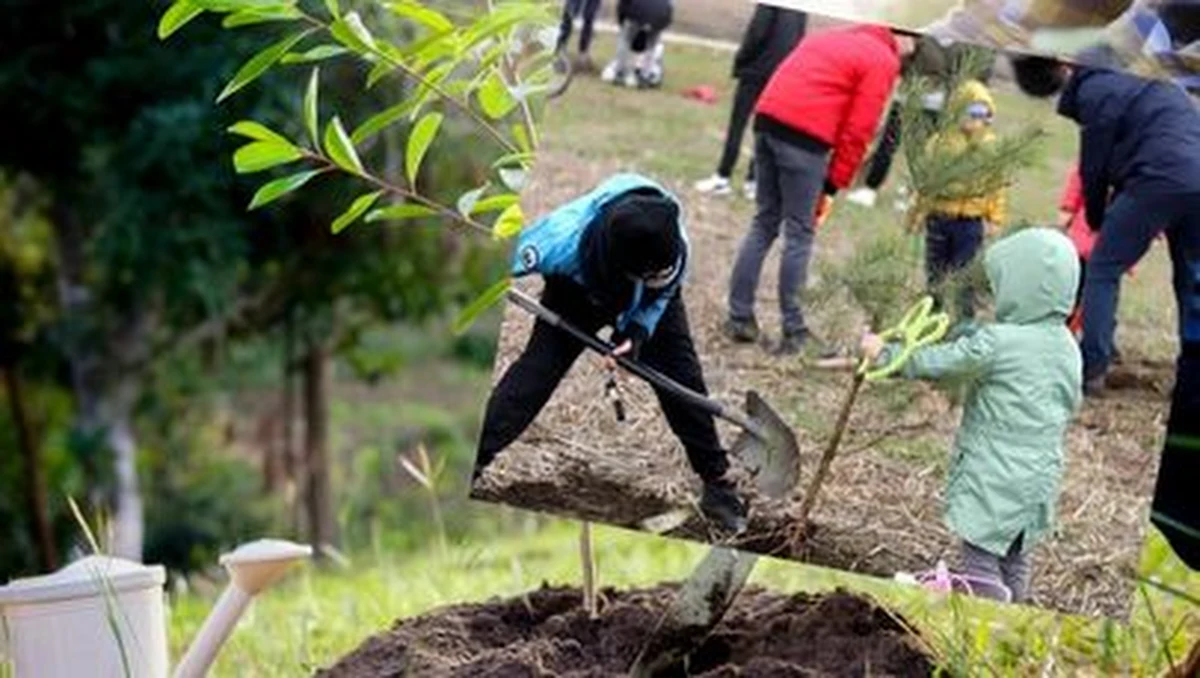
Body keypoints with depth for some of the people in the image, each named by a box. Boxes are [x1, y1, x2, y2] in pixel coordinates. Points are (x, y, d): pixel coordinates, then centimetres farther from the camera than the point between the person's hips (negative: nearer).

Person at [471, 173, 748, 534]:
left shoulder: (675, 251, -40)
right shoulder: (566, 238, -46)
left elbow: (660, 296, -16)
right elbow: (508, 255, -26)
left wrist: (637, 333, -30)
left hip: (648, 305, 1)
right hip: (577, 291, -1)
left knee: (681, 376, -6)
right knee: (537, 367, -12)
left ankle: (718, 481, 6)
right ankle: (469, 460, -7)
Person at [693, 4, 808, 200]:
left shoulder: (769, 5, -14)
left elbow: (757, 31, -17)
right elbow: (800, 37, 8)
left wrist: (741, 60, -6)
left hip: (759, 68, -6)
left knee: (737, 124, 1)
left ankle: (722, 178, 2)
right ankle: (754, 180, 11)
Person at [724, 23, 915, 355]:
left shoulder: (834, 37, 25)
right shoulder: (882, 62, 1)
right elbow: (857, 131, -5)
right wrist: (832, 187, 0)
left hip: (768, 118, 7)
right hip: (804, 135, -7)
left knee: (764, 222, 15)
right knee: (800, 234, 1)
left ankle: (739, 317, 15)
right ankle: (793, 332, 4)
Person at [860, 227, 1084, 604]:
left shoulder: (996, 343, -19)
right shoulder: (1067, 347, 3)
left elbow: (936, 364, -13)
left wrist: (884, 354, 2)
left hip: (993, 482, -8)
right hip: (1040, 480, 8)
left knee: (981, 564, -3)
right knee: (1014, 564, 20)